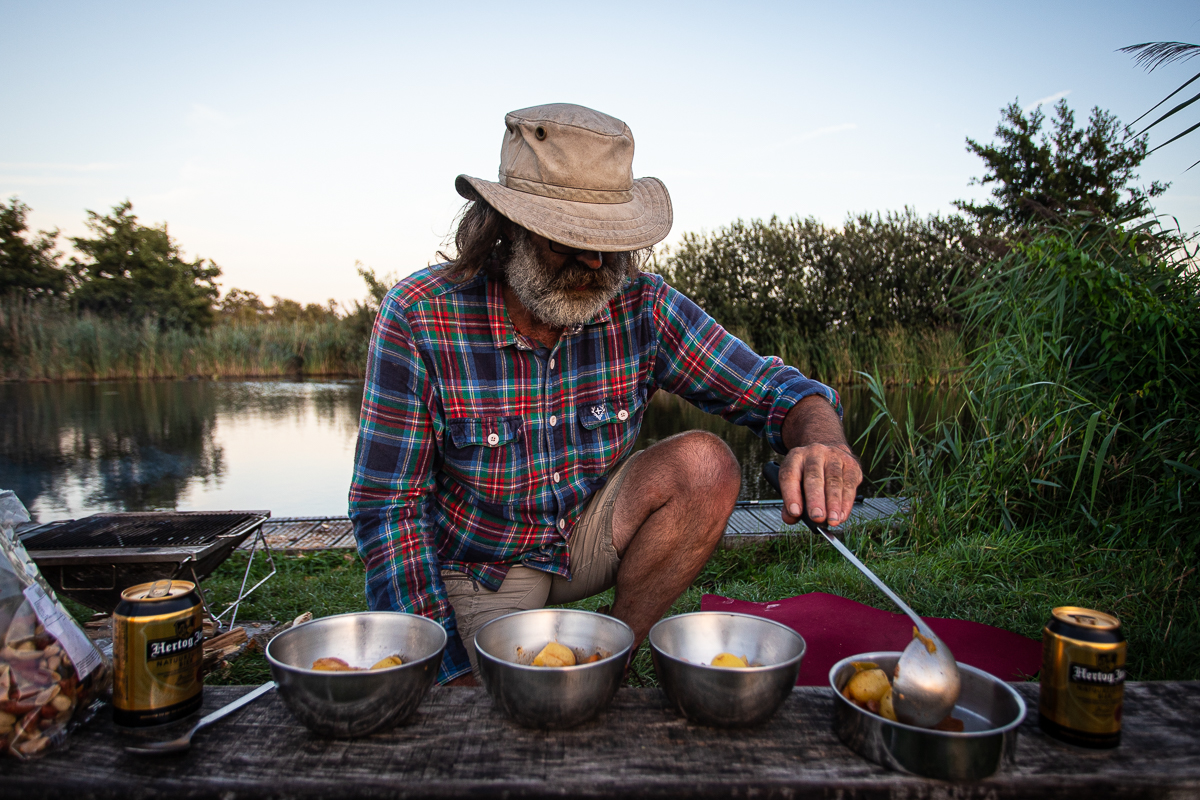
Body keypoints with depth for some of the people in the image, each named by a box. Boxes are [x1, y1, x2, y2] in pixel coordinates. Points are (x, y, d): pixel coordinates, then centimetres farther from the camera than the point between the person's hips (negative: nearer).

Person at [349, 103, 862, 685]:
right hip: (482, 565, -2)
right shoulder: (418, 316, -23)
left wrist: (821, 441, -37)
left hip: (589, 533, 3)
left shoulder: (641, 305, -16)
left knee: (706, 464, -23)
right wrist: (453, 672, -25)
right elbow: (387, 507, -19)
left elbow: (775, 392, -11)